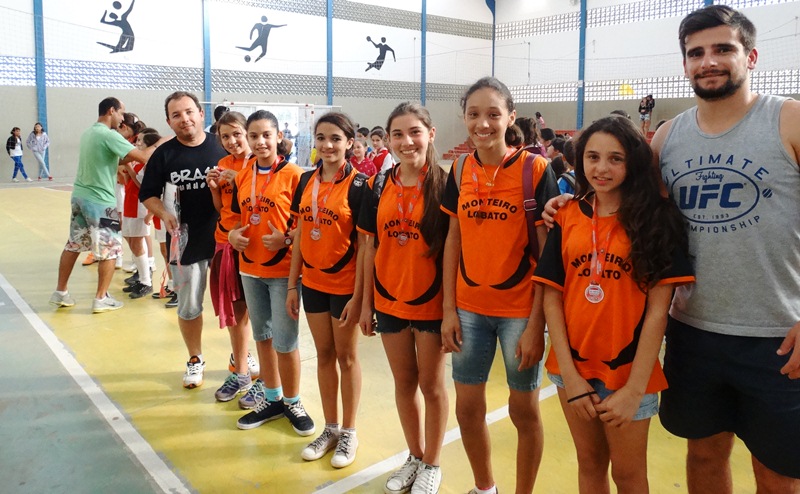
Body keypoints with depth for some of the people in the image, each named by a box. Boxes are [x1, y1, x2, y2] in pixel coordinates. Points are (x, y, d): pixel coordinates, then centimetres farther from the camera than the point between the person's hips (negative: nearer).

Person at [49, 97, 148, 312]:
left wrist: (123, 160, 4)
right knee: (109, 250, 2)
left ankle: (60, 292, 25)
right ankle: (101, 299, 7)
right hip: (100, 201, -9)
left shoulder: (88, 133, 12)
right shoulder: (109, 135, -16)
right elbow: (141, 157, -21)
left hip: (79, 196, 9)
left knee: (73, 245, 16)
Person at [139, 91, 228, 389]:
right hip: (184, 243, 1)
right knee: (188, 308, 13)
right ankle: (195, 360, 34)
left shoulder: (222, 146, -3)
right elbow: (148, 195, 5)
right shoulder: (164, 154, 0)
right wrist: (164, 214, -14)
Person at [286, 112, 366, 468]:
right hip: (313, 283, 5)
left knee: (346, 357, 8)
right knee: (324, 354, 15)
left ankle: (349, 432, 25)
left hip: (345, 285, -5)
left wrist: (358, 295, -16)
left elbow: (364, 243, -13)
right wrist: (292, 284, 7)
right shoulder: (307, 181, 5)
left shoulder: (358, 184, -11)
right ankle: (330, 428, 30)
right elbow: (300, 234, 8)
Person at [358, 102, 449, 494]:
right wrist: (366, 302, 5)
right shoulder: (379, 186, 1)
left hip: (431, 301, -3)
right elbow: (371, 246, 5)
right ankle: (414, 457, 36)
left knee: (431, 385, 10)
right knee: (404, 382, 17)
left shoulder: (444, 184, -9)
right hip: (389, 300, 4)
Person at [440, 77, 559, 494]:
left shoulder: (535, 169, -10)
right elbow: (453, 240, 6)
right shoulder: (460, 172, 2)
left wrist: (536, 323, -13)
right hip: (469, 308, 4)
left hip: (520, 310, -4)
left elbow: (547, 251, -10)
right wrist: (448, 310, 2)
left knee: (523, 408, 10)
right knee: (467, 408, 13)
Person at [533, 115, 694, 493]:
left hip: (628, 370, -2)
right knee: (590, 462, 19)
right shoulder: (567, 216, 0)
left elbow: (658, 308, -10)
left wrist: (635, 388, -14)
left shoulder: (657, 218, -7)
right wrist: (569, 374, -7)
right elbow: (552, 295, -1)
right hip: (573, 366, 3)